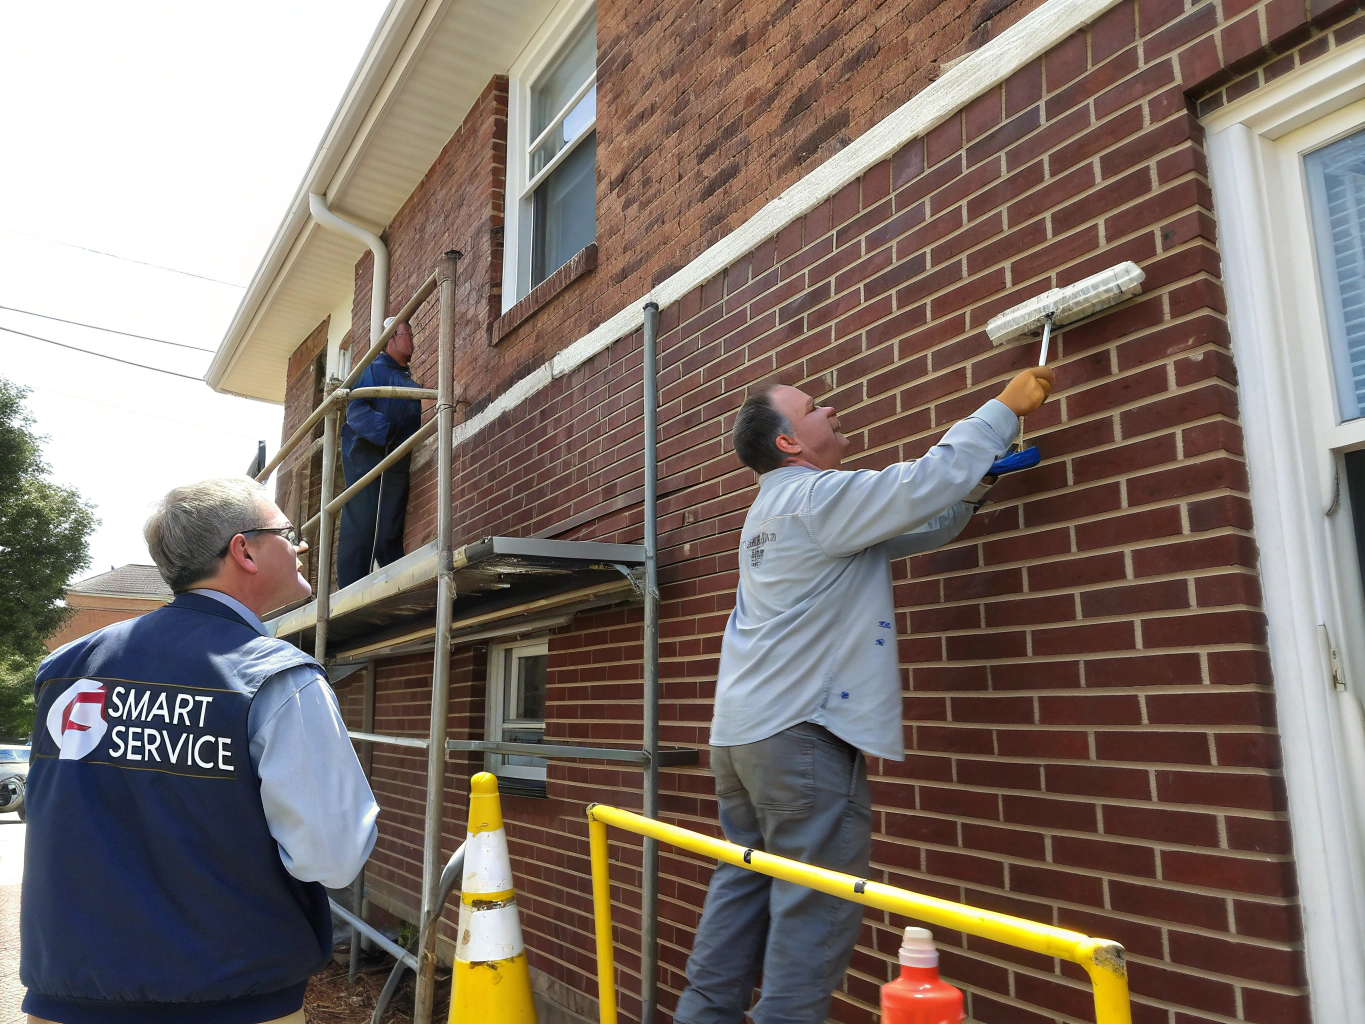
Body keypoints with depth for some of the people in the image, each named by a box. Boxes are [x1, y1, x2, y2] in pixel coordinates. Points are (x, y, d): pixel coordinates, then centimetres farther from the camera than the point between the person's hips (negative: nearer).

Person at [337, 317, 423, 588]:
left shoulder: (409, 380, 24)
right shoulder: (373, 369, 1)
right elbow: (356, 410, -13)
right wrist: (386, 433, -25)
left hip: (397, 464, 7)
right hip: (366, 457, -7)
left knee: (391, 530, 5)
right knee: (361, 527, -8)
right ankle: (351, 589, -6)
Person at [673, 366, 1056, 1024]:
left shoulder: (772, 512, 19)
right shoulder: (819, 497, -10)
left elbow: (917, 524, 22)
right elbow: (932, 479, -14)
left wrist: (974, 484, 12)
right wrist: (1006, 406, -1)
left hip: (739, 733, 10)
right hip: (800, 730, -10)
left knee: (744, 887, 16)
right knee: (815, 909, -2)